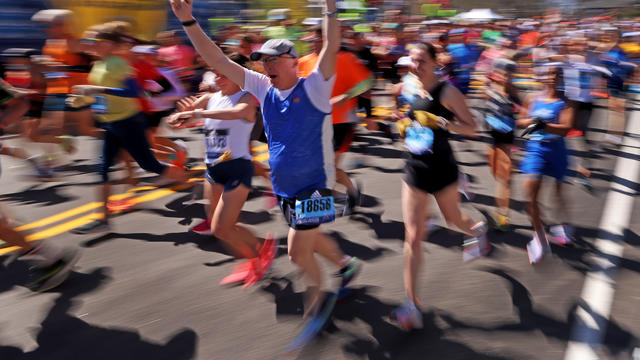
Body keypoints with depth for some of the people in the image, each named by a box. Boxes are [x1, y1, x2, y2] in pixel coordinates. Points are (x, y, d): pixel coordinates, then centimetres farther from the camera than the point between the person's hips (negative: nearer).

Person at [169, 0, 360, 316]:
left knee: (297, 251, -3)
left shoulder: (313, 89, -10)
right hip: (284, 189, 6)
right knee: (309, 240, 21)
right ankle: (346, 264, 47)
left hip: (313, 187, -6)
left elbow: (332, 47, -23)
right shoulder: (264, 89, 2)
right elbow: (218, 61, 0)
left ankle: (317, 290, 25)